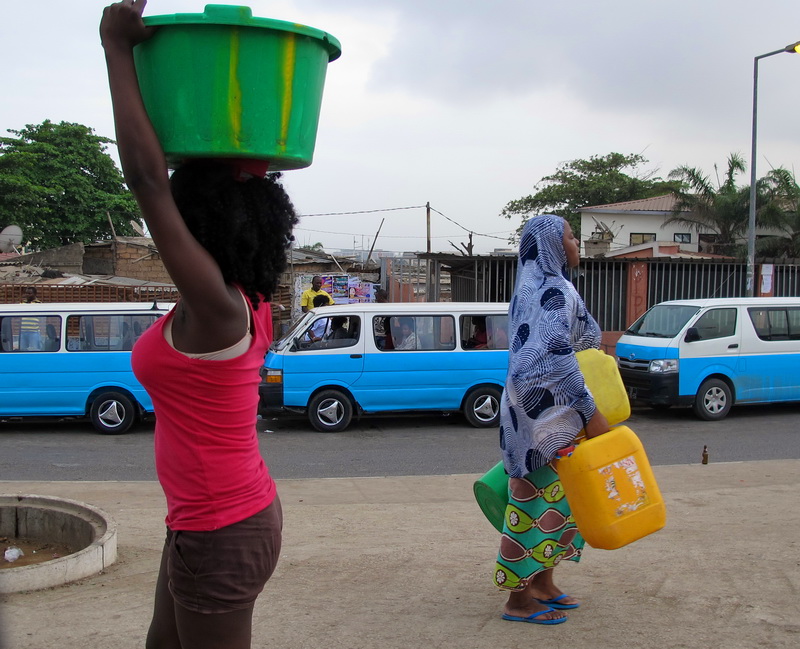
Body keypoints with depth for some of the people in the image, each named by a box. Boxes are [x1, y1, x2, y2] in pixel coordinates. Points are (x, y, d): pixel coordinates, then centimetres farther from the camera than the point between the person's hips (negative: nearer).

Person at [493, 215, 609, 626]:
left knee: (546, 500, 16)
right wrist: (591, 413, -21)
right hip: (549, 416, -10)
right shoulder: (555, 291, -17)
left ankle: (542, 583, 26)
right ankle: (520, 599, 7)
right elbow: (557, 361, -26)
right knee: (541, 502, -2)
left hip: (532, 410, 10)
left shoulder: (530, 288, 15)